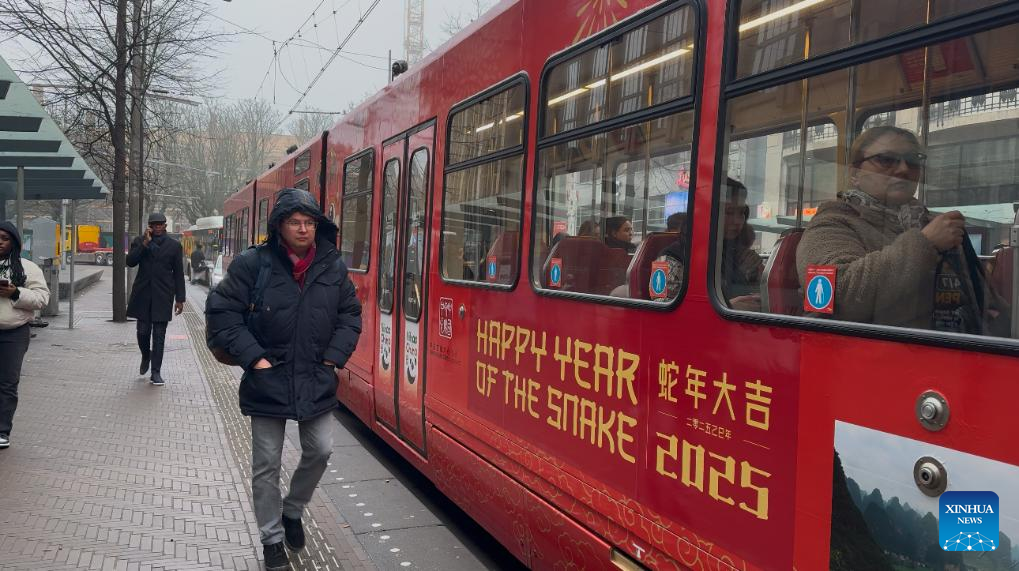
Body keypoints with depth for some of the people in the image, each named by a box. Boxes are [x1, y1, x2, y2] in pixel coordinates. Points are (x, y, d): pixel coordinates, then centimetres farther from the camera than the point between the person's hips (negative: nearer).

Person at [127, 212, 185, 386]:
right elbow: (131, 261, -6)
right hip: (142, 294, 1)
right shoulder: (139, 241, 7)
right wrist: (145, 243, -14)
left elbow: (178, 273, 5)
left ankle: (156, 372, 5)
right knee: (143, 331, 4)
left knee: (159, 335, 0)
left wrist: (179, 299, 2)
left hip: (163, 296, -1)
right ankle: (146, 356, 35)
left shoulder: (174, 245, 5)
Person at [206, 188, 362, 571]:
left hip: (316, 381, 3)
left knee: (320, 451, 11)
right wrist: (253, 357, -13)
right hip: (268, 381, -3)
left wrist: (334, 356, -1)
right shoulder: (252, 264, -10)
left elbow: (350, 315, 10)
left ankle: (292, 512, 39)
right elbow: (221, 312, -8)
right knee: (266, 464, 6)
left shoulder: (333, 267, 0)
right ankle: (272, 539, 25)